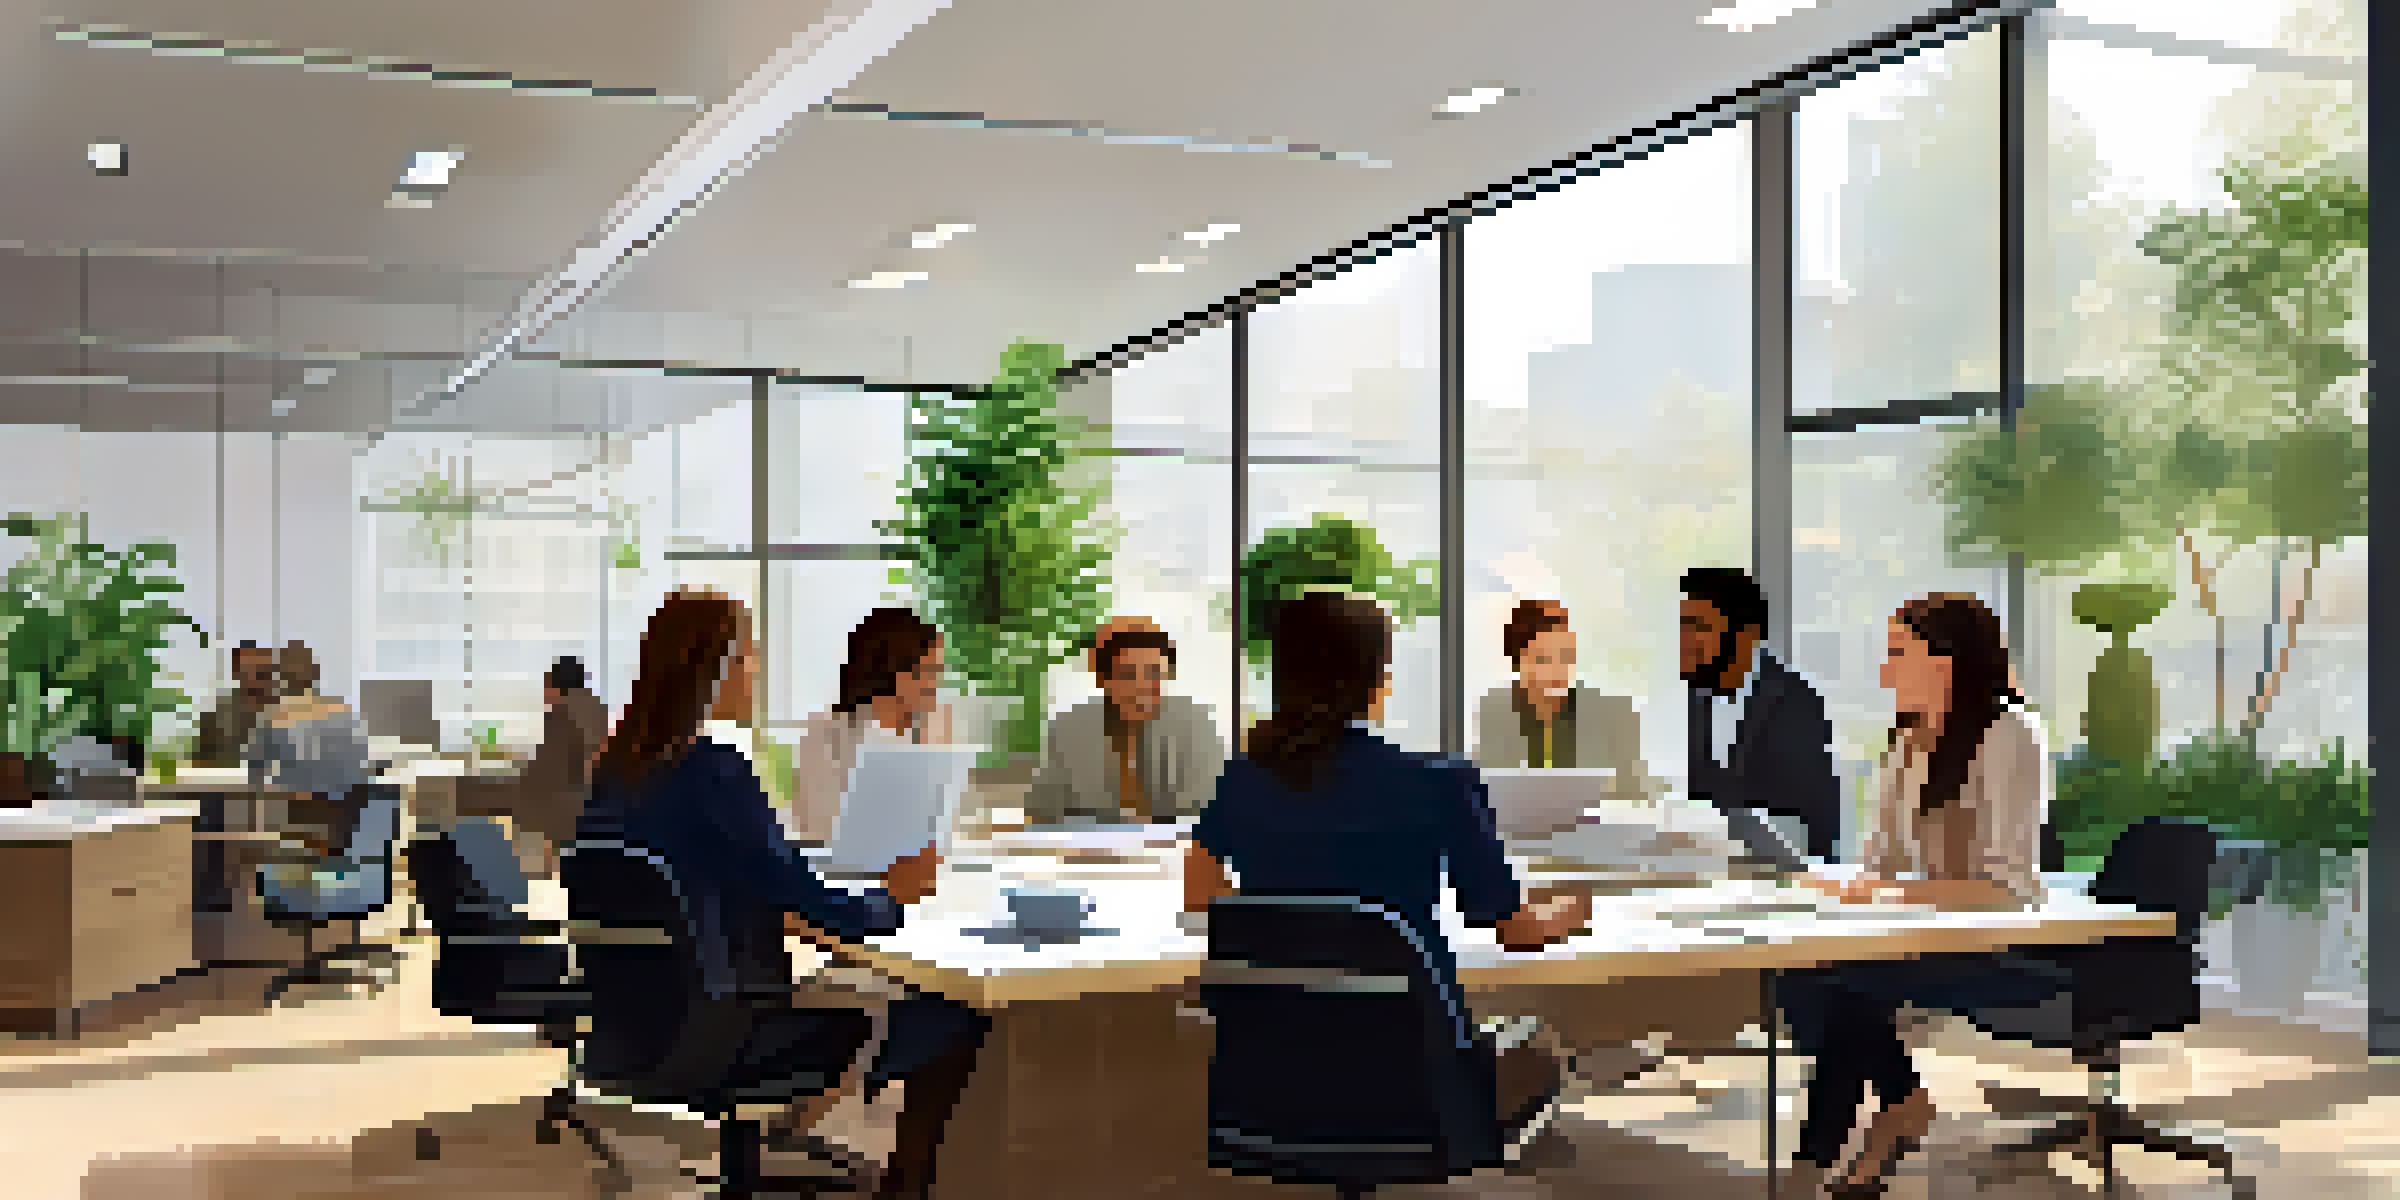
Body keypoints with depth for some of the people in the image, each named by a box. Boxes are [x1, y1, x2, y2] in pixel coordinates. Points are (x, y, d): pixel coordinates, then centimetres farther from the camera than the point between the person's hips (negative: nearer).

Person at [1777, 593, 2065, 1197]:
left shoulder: (2011, 736, -13)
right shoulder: (1907, 743, 10)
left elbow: (2009, 886, -20)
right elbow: (1883, 863, 12)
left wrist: (1891, 890, -27)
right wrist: (1848, 886, -11)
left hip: (2006, 951, -7)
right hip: (1935, 937, 7)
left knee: (1840, 982, -27)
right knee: (1801, 974, -20)